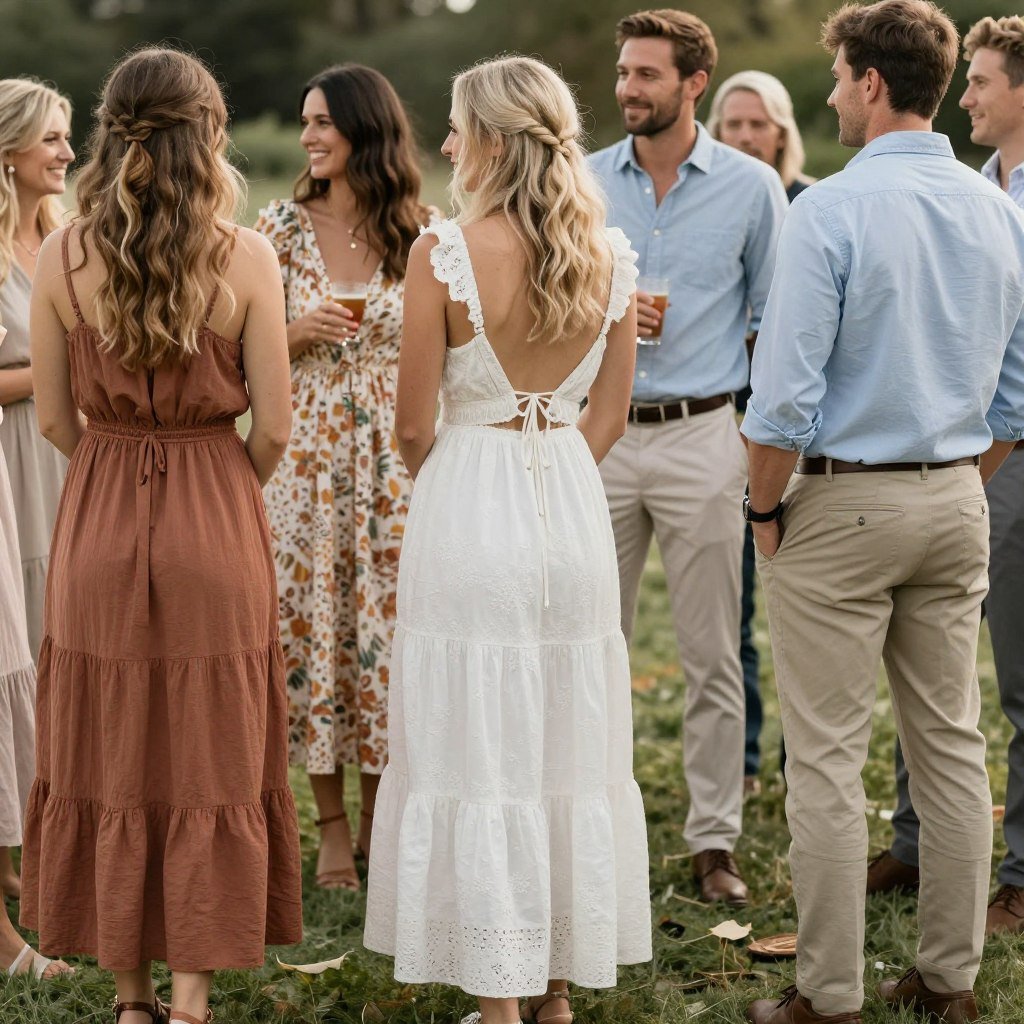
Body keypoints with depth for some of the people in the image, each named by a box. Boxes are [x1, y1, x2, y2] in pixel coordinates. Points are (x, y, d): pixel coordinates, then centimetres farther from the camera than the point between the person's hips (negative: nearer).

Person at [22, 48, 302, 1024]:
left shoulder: (61, 255, -5)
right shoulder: (245, 258, -11)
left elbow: (54, 417, 0)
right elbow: (272, 427, -8)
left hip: (96, 529, 2)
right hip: (215, 530, -2)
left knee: (107, 759, 13)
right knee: (208, 765, 8)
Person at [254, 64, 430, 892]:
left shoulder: (421, 232, 1)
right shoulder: (283, 227, 0)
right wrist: (301, 333, -14)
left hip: (395, 456, 0)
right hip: (307, 453, 0)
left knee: (389, 623, 4)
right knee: (313, 622, 2)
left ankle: (379, 818, 19)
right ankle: (331, 826, 15)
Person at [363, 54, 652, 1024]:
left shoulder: (443, 253, -13)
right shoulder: (609, 255, 1)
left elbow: (414, 423, -8)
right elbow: (611, 410, 8)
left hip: (468, 503, -5)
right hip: (573, 506, 5)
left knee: (474, 752, 4)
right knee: (569, 749, 13)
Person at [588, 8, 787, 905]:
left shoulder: (752, 187, 1)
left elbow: (776, 322, 5)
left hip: (701, 435, -2)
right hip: (600, 435, 2)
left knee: (712, 655, 2)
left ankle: (715, 839, 9)